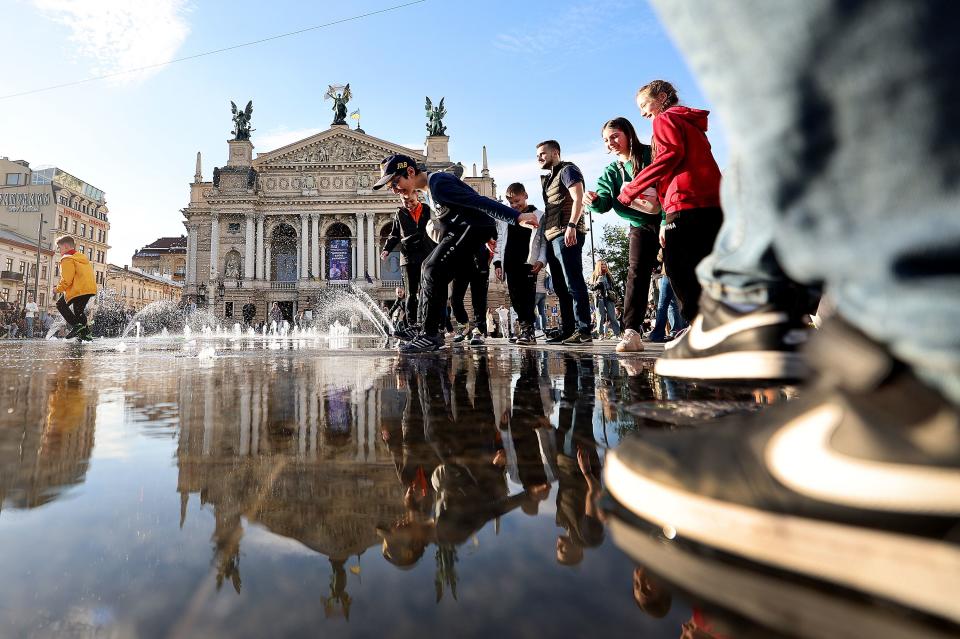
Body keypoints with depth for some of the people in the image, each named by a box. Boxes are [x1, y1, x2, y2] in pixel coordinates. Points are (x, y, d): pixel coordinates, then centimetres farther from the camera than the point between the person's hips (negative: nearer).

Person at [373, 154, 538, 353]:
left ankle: (430, 335, -14)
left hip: (474, 227, -11)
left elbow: (478, 201, -26)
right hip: (461, 229, 11)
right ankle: (423, 326, 19)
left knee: (434, 271, -17)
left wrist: (517, 217, -30)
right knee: (429, 267, 14)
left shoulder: (438, 185, -21)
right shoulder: (429, 188, 13)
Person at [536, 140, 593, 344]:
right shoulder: (549, 178, 28)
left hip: (566, 234, -9)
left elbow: (578, 199, -12)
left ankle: (583, 331, -16)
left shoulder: (567, 170, 2)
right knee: (561, 287, 6)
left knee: (573, 283, -14)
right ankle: (567, 331, 9)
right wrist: (544, 233, 16)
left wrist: (571, 225, -23)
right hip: (552, 236, 9)